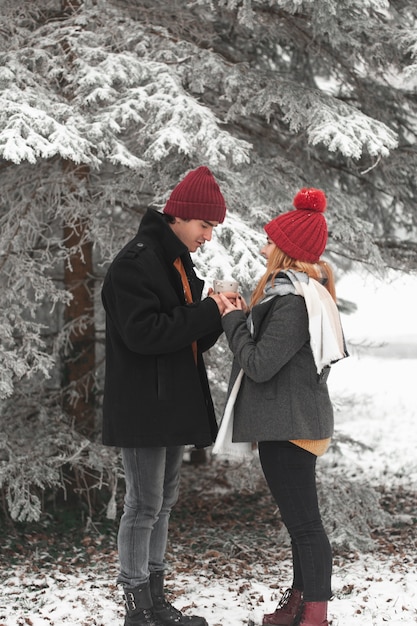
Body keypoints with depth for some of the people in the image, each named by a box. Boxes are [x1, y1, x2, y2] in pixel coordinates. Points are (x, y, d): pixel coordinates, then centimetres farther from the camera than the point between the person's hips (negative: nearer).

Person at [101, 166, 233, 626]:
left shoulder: (179, 263, 17)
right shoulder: (135, 263, -14)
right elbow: (143, 333, -25)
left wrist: (216, 314, -2)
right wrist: (208, 312, -19)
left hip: (173, 405, 10)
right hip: (142, 408, -10)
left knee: (163, 502, 14)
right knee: (144, 505, -4)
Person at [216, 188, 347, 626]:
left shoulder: (294, 304, -21)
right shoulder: (301, 293, 12)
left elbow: (260, 364, -22)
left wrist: (234, 321, -8)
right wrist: (245, 318, 5)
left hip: (289, 425, -11)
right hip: (292, 421, 11)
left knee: (303, 520, -6)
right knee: (298, 516, 17)